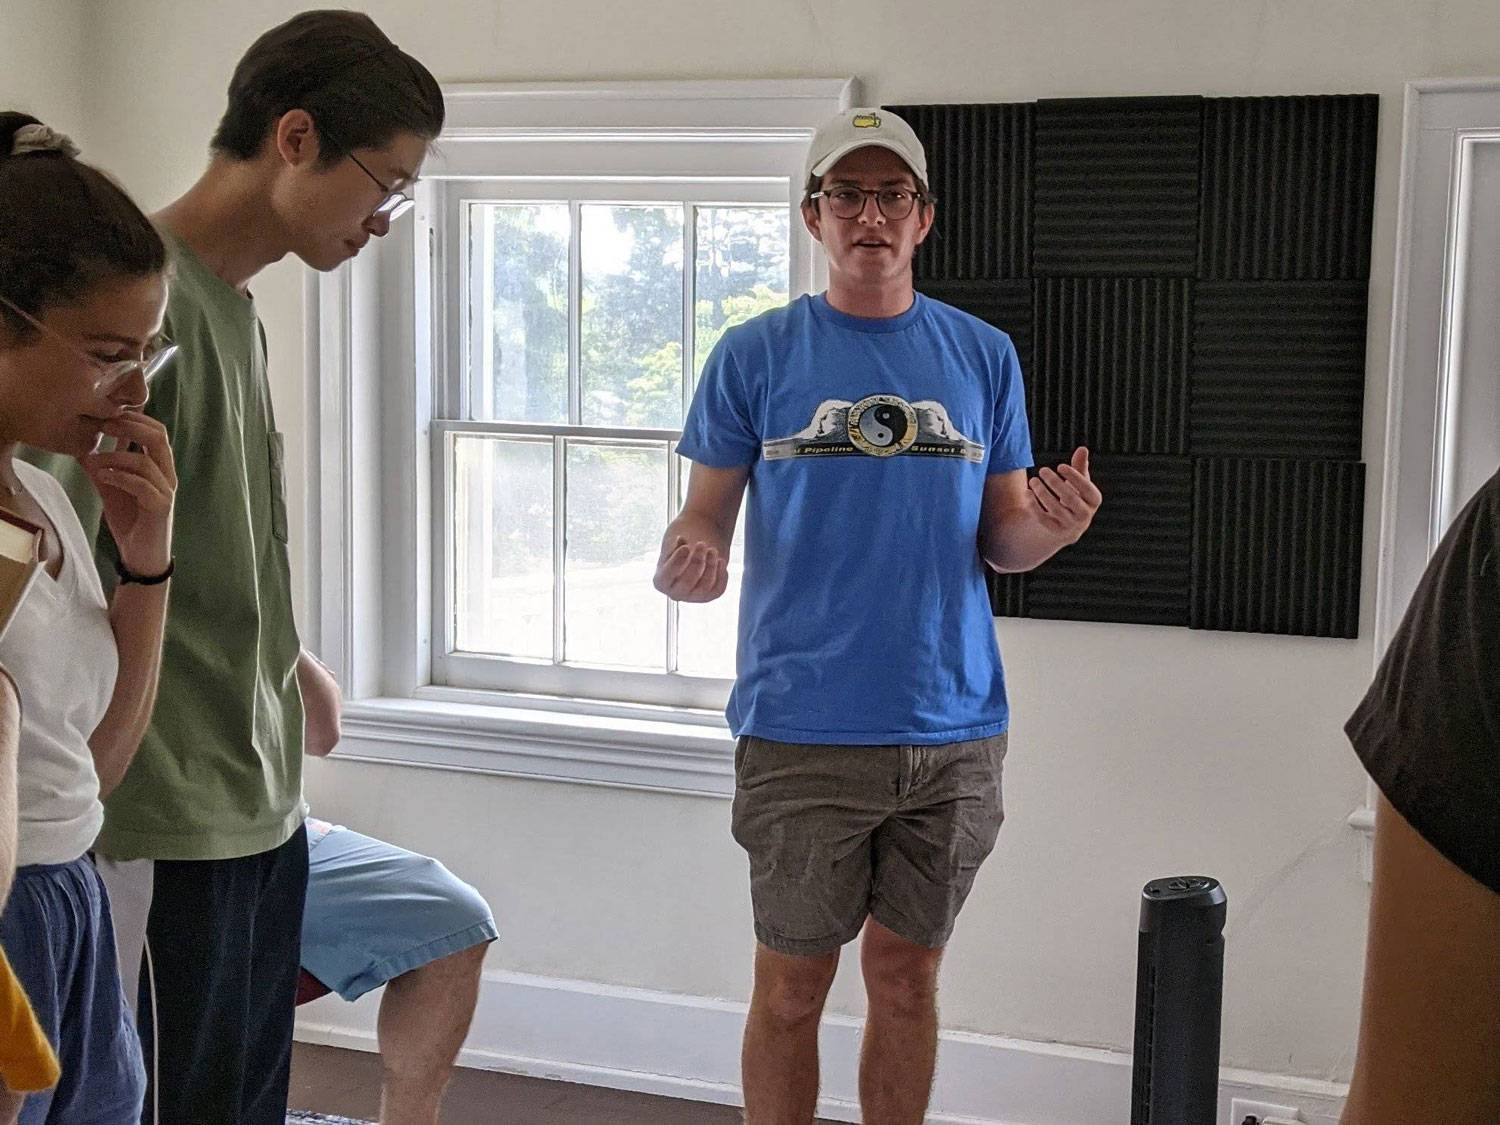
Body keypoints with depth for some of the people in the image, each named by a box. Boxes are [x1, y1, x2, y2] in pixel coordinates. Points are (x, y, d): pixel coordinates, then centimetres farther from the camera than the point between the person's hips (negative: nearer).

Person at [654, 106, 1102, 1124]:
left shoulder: (984, 356, 8)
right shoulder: (756, 356, 2)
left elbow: (1003, 536, 10)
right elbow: (706, 515, 3)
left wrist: (1051, 529, -12)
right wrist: (686, 560, -20)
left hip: (952, 729, 2)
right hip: (804, 728, -2)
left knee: (907, 977, 12)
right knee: (793, 985, 5)